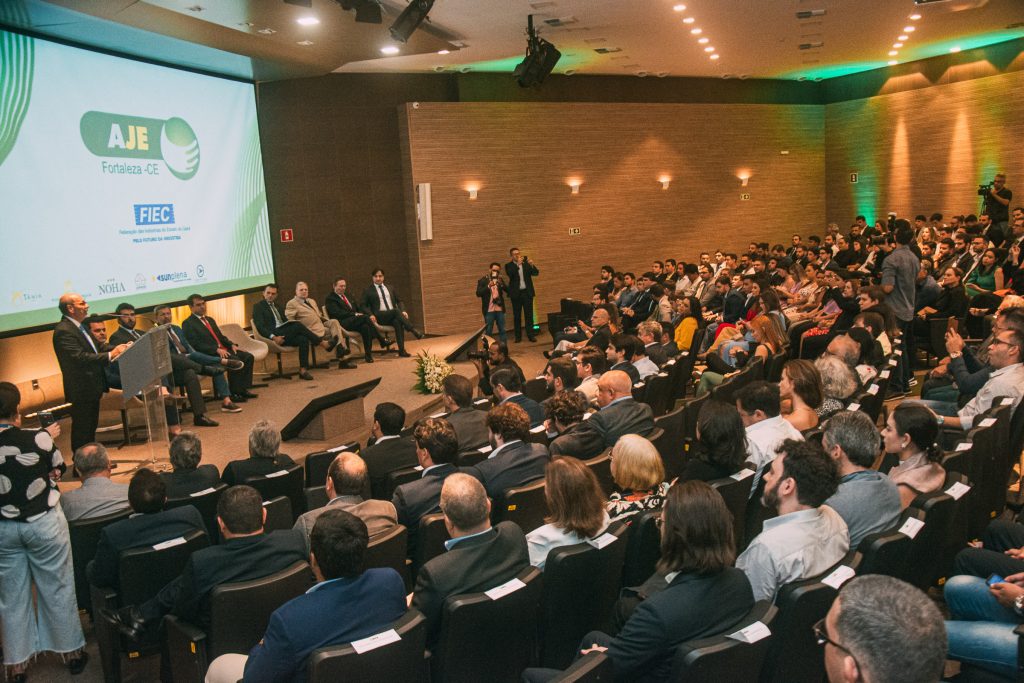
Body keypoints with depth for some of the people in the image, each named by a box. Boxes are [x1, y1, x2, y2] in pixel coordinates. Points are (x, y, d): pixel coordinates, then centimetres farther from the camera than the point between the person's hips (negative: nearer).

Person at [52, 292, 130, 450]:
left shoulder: (78, 326, 12)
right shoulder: (63, 331, -20)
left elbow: (91, 351, 17)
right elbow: (80, 357, -29)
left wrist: (115, 348, 3)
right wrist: (110, 355, -31)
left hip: (91, 388, 10)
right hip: (81, 391, -10)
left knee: (91, 427, 19)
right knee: (82, 430, -1)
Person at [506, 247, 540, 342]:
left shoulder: (526, 263, 7)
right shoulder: (509, 265, 2)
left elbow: (536, 273, 0)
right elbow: (510, 274, -18)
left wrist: (532, 265, -19)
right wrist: (518, 264, -26)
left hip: (527, 292, 1)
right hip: (516, 293, -1)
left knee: (529, 314, 1)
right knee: (517, 316, 3)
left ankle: (530, 335, 5)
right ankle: (518, 336, 8)